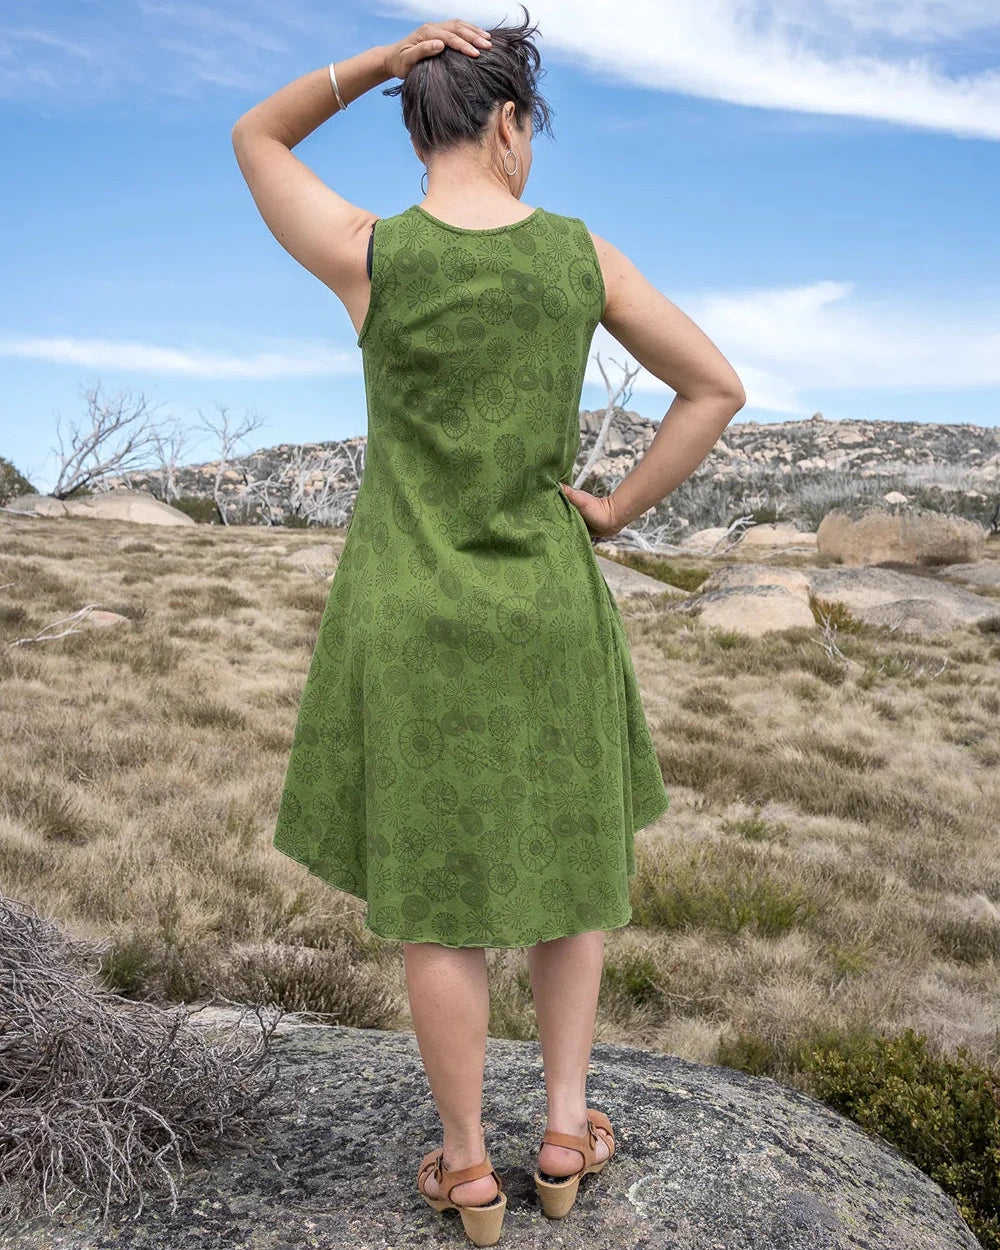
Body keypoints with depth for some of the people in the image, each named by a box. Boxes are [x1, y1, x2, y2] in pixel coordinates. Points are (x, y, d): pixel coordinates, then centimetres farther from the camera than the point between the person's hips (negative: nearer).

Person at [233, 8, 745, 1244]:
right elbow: (717, 385, 2)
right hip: (545, 609, 2)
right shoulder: (580, 252, -3)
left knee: (436, 894, 11)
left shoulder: (367, 253, -10)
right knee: (566, 860, 21)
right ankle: (565, 1133, 28)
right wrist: (615, 510, 5)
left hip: (410, 618, -1)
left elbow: (254, 139, 10)